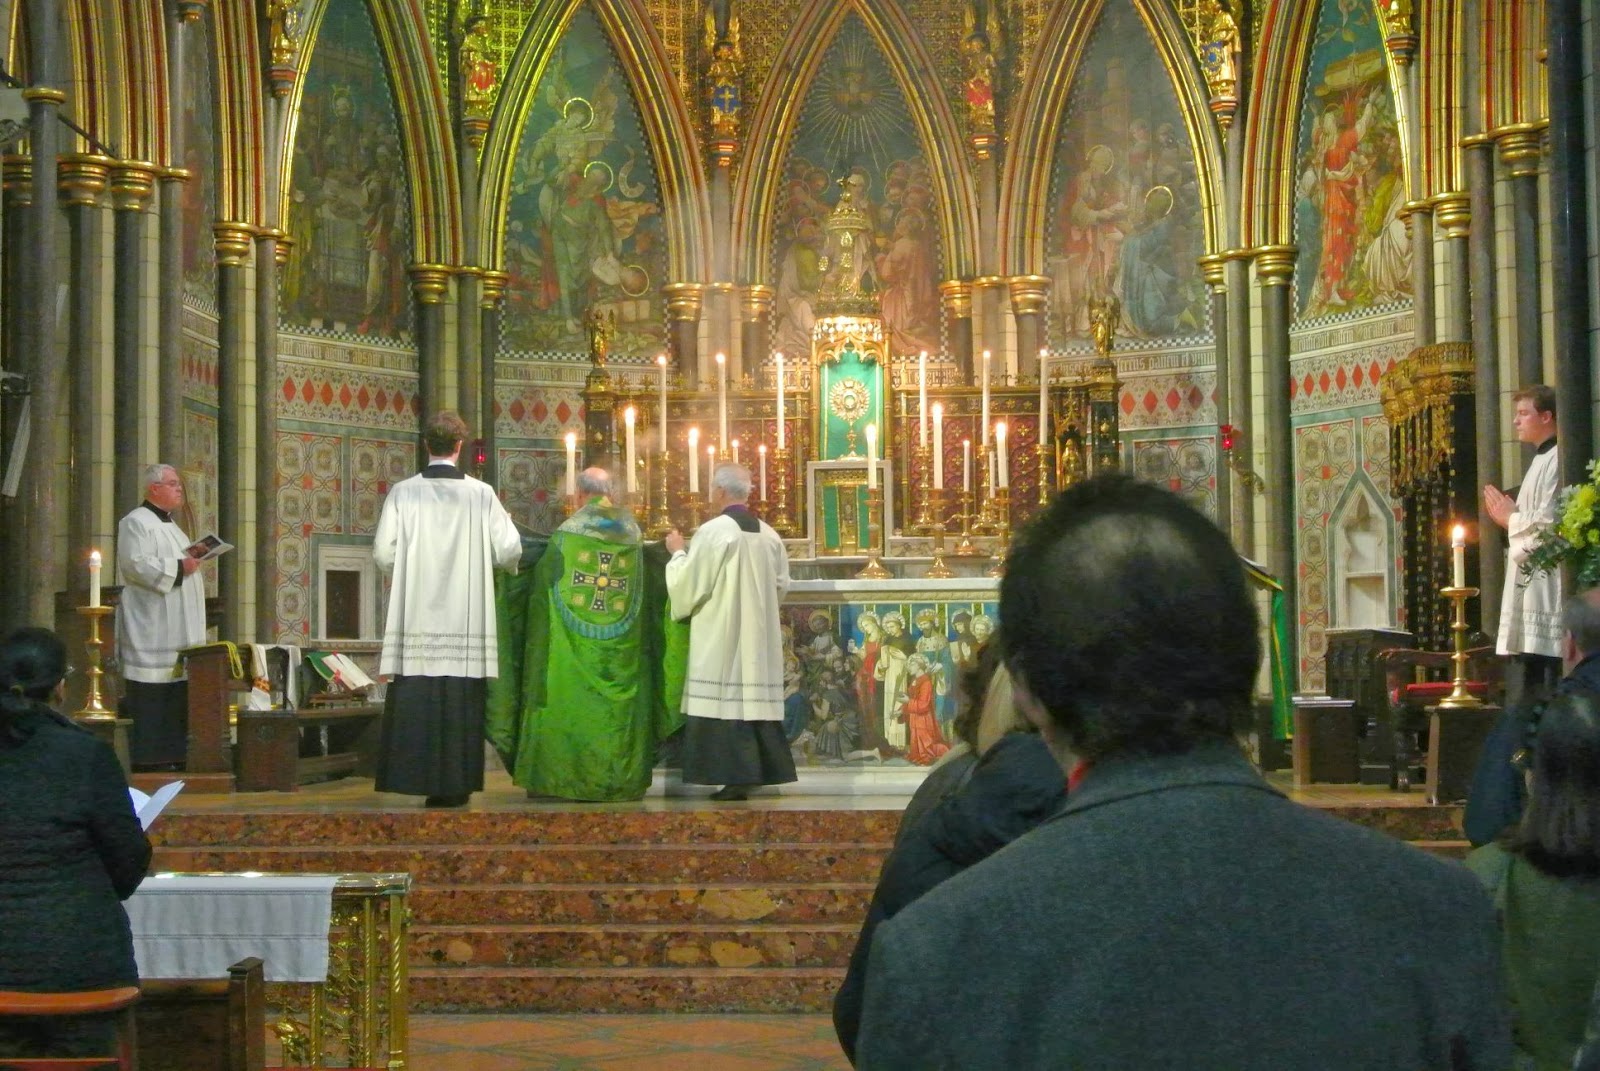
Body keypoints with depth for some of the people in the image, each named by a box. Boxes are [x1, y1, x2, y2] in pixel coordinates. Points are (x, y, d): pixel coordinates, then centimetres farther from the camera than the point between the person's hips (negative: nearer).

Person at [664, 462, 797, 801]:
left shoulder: (713, 531, -13)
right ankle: (757, 771, 10)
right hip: (759, 638, 7)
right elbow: (781, 584, 13)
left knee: (725, 701, -4)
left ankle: (733, 776, -7)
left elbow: (688, 585, -11)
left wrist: (679, 552, 5)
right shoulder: (768, 534, 7)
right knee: (753, 697, 9)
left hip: (720, 638, -6)